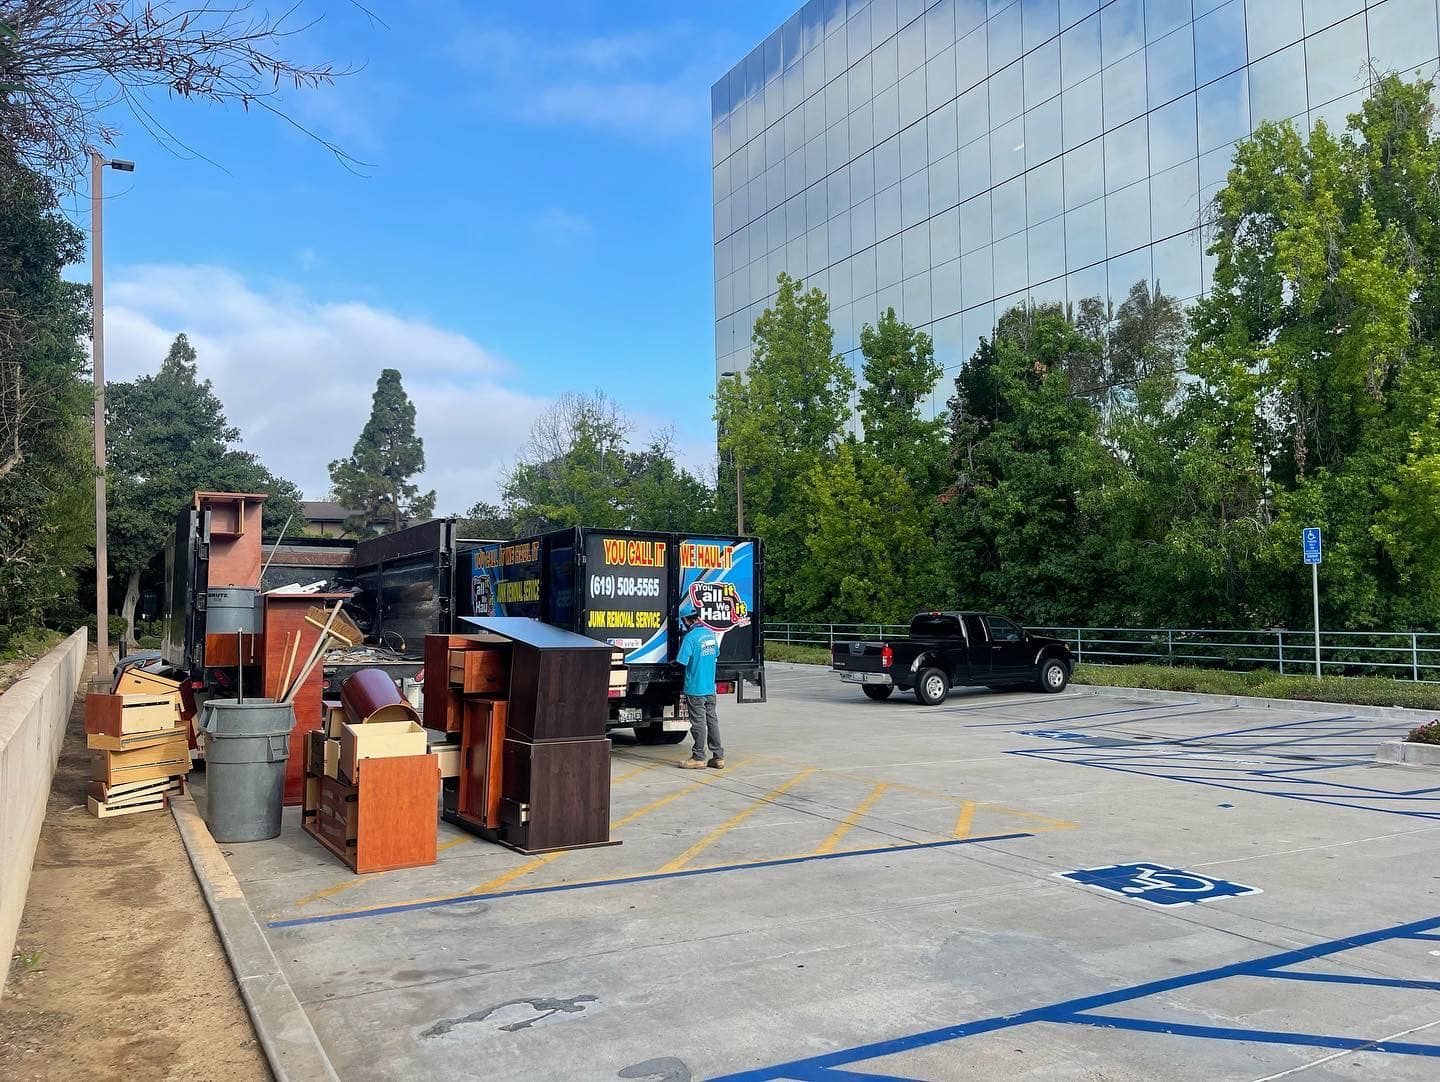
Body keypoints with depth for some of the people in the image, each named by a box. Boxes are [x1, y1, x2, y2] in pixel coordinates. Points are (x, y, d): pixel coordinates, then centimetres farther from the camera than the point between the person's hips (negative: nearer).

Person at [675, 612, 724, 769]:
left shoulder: (690, 637, -17)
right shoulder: (711, 633, 6)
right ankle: (718, 757, 15)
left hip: (695, 688, -7)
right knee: (712, 719, 11)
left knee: (698, 722, 1)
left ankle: (699, 757, 9)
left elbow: (682, 661, -18)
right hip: (710, 687, 7)